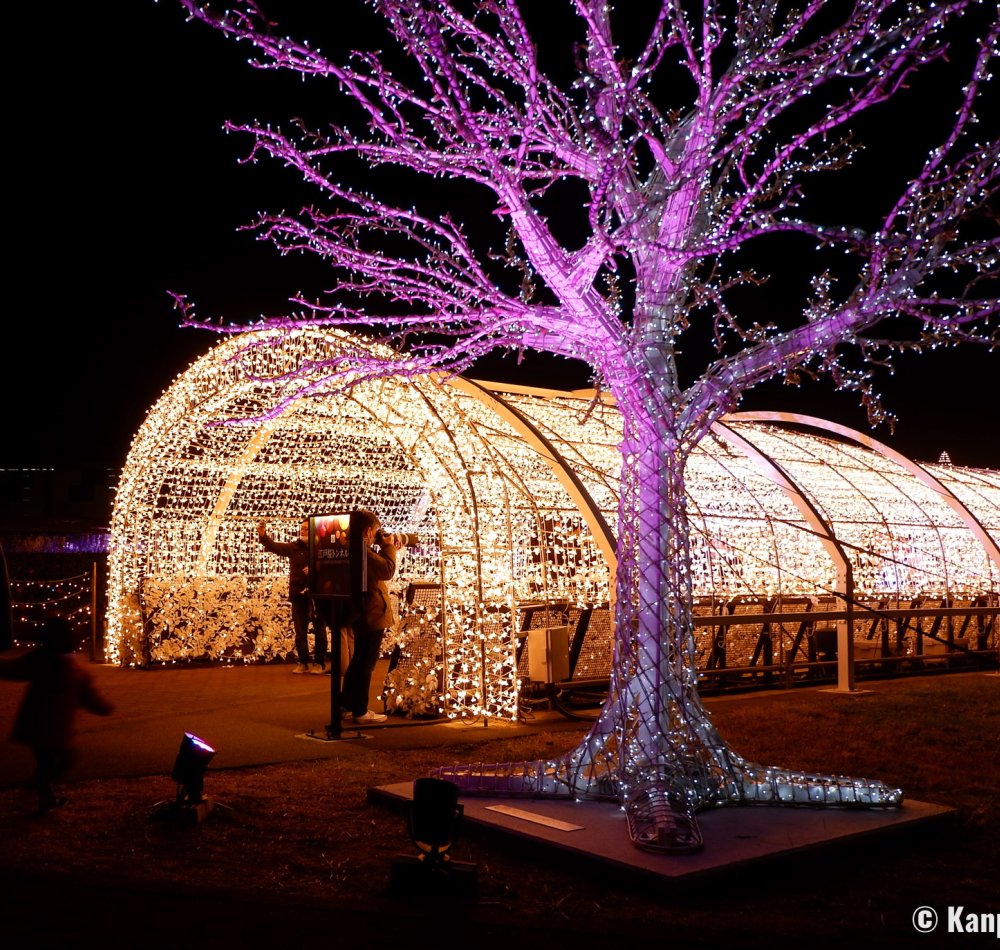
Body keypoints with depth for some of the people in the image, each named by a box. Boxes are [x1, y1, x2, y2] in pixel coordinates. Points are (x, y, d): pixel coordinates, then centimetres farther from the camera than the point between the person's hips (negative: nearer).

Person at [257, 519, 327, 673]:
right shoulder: (293, 547, 4)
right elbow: (274, 546, -8)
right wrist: (262, 535, -25)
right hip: (298, 594, 3)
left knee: (319, 629, 4)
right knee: (300, 631, 9)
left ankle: (320, 663, 13)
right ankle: (303, 662, 19)